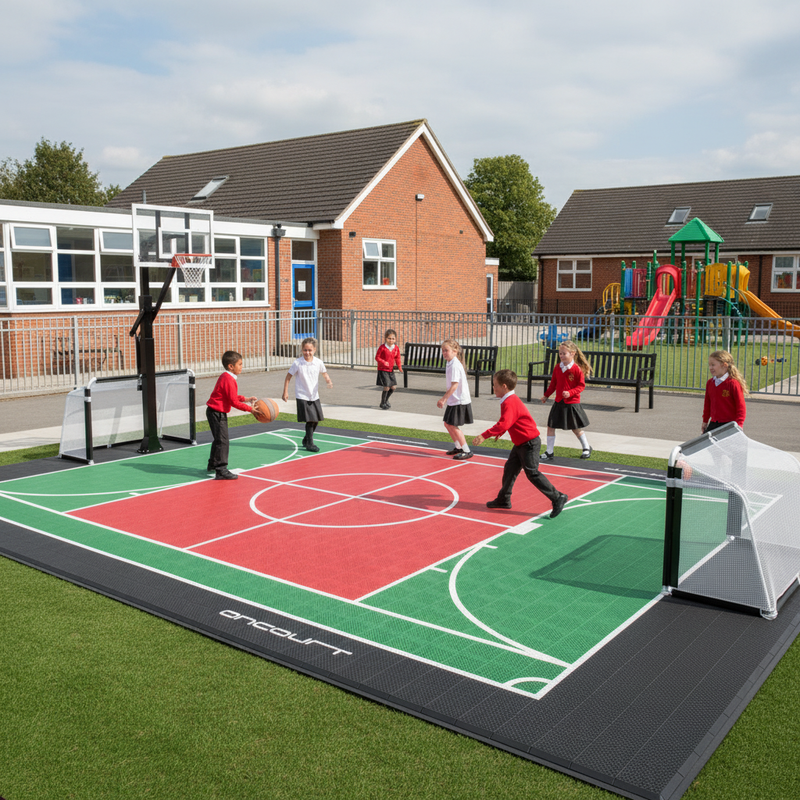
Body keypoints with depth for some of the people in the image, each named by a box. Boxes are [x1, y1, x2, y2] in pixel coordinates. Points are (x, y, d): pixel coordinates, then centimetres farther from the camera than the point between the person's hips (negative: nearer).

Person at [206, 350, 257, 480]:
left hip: (215, 412, 11)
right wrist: (250, 408, -18)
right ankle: (221, 471, -12)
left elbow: (233, 396, 18)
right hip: (217, 413, -11)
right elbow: (234, 402, -22)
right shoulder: (229, 380, -22)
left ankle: (213, 465, 39)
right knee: (223, 441, -11)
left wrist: (246, 399, 8)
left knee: (219, 439, 24)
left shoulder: (225, 377, 11)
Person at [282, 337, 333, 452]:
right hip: (302, 396, -5)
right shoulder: (297, 363, -12)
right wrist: (285, 392, -5)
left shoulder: (318, 363, -4)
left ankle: (306, 440, 33)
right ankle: (309, 444, 2)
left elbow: (324, 373, 13)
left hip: (314, 396, 5)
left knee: (316, 420, 12)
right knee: (310, 420, -10)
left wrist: (328, 380, -9)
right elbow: (288, 377, -3)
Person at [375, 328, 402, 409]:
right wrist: (383, 362, -25)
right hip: (382, 370, -6)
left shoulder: (396, 348, 2)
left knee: (393, 387, 8)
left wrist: (399, 367, 1)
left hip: (391, 370, 6)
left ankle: (386, 400, 31)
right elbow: (377, 357, -9)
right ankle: (382, 403, 7)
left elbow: (397, 358, 12)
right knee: (386, 387, -10)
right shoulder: (382, 347, -13)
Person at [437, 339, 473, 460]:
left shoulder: (455, 365, -20)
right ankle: (458, 447, 34)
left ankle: (467, 451, 0)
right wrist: (445, 398, 21)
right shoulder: (450, 364, 10)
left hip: (460, 401, -10)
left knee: (453, 425, -8)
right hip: (453, 400, 10)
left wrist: (443, 398, -27)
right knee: (447, 423, 17)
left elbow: (454, 385, -27)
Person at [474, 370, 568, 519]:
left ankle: (558, 498, -1)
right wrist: (498, 433, 30)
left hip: (530, 443, -11)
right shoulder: (510, 400, 11)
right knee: (510, 469, 14)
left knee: (532, 473, -8)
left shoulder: (509, 403, -23)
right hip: (521, 443, 11)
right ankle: (503, 499, 25)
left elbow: (504, 424, -34)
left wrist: (484, 435, -34)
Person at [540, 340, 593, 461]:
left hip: (572, 403, -5)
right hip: (558, 402, 5)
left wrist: (570, 393, -24)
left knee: (576, 428, 8)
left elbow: (581, 385, -11)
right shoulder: (557, 367, 3)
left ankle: (586, 448, 33)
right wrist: (546, 395, 16)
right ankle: (549, 453, 10)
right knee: (550, 426, 1)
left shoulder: (577, 369, -14)